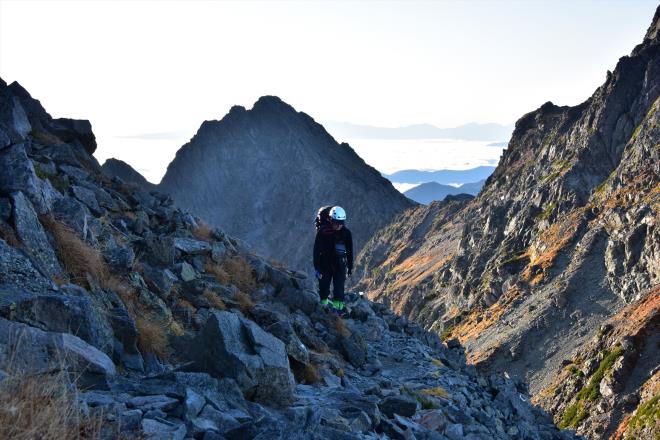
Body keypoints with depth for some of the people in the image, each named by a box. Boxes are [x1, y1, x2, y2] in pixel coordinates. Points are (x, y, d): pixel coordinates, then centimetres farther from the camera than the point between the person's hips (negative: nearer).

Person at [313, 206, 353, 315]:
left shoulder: (346, 233, -5)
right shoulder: (322, 232, -12)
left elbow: (350, 251, 6)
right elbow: (316, 250, -9)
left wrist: (350, 267, 9)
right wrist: (317, 267, -11)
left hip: (339, 265, 1)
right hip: (325, 264, -1)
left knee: (339, 286, -8)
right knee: (324, 285, 4)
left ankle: (338, 306, -4)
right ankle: (324, 303, 22)